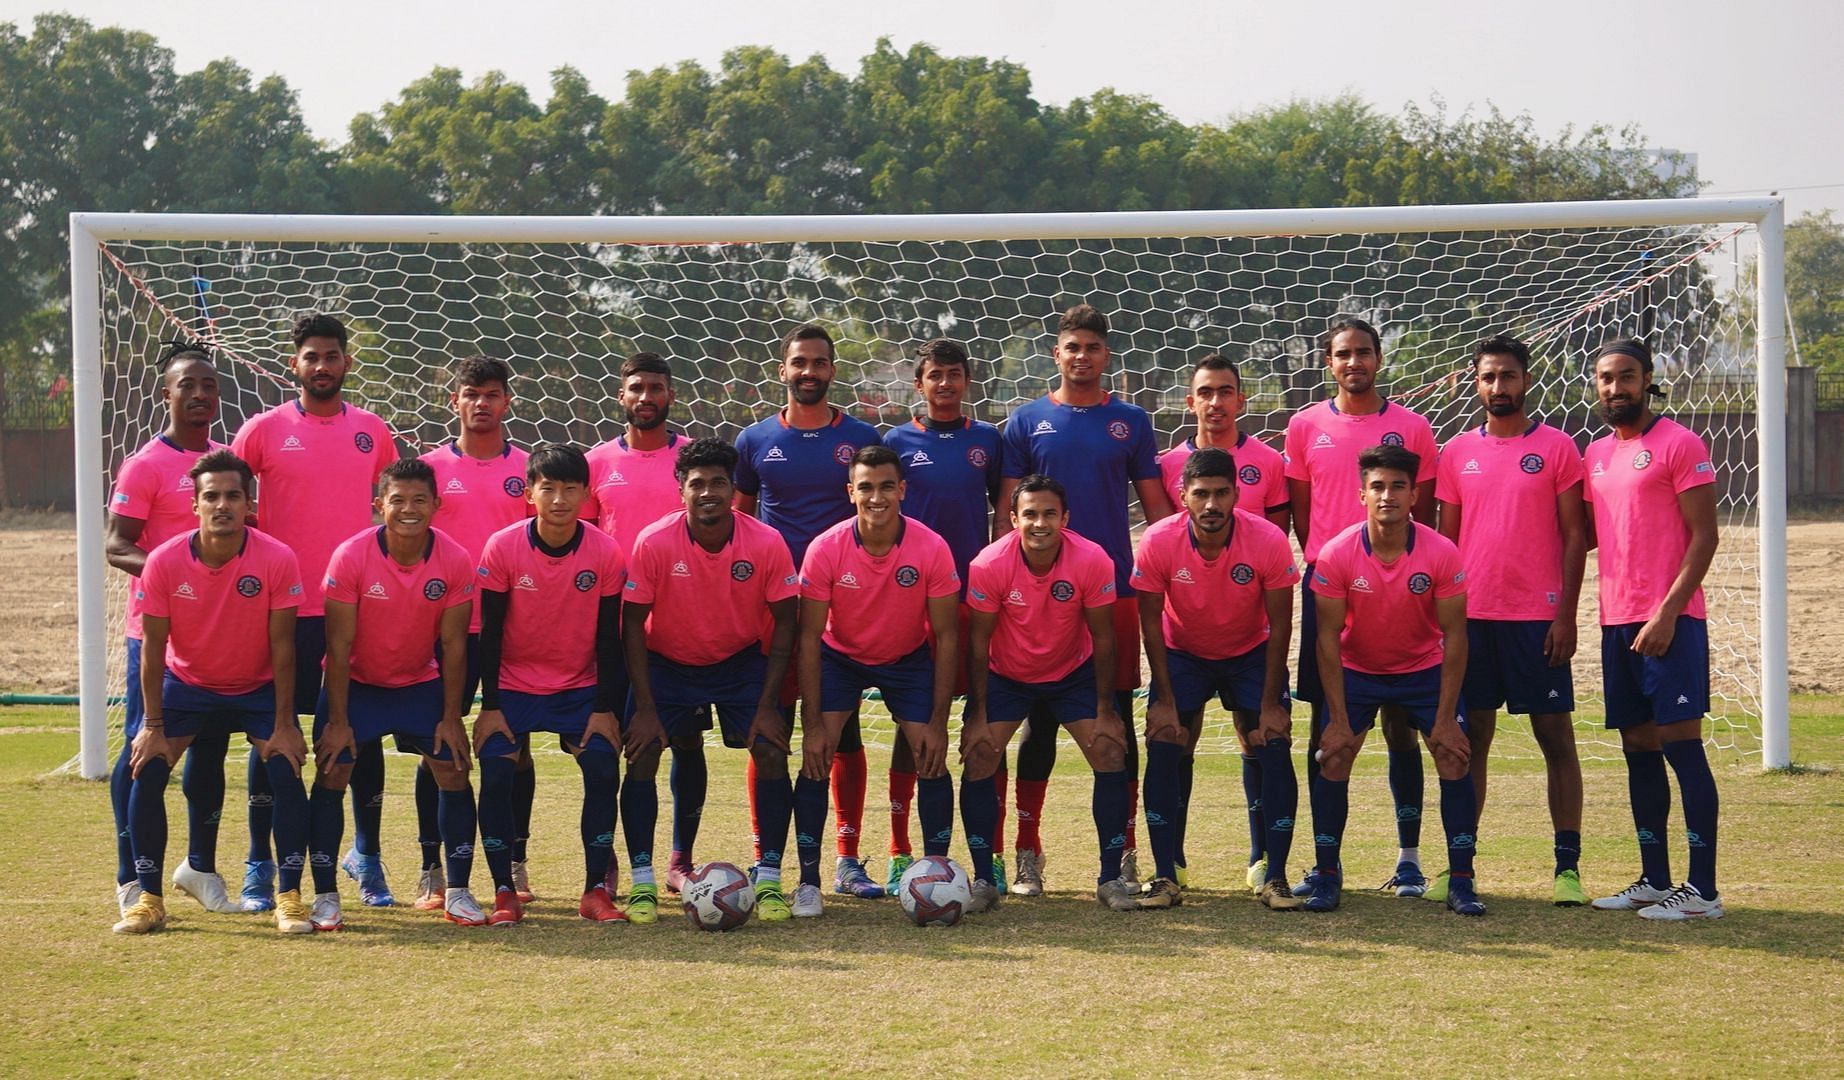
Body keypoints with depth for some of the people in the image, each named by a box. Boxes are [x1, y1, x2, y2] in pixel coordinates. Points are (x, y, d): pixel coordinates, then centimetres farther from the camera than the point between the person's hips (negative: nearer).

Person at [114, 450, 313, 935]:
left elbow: (281, 646, -16)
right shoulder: (164, 561, -20)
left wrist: (283, 724, -15)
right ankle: (149, 899, 0)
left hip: (258, 687, -1)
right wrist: (153, 726, -12)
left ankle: (290, 898, -6)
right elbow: (153, 647, -12)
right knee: (147, 771, -13)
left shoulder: (277, 559, -22)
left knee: (286, 770, -18)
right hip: (185, 683, 1)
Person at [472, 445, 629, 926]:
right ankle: (504, 892, -5)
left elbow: (608, 637, -5)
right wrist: (489, 705, -11)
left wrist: (606, 708, -8)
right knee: (496, 774, -17)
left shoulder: (606, 552, -11)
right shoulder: (502, 548, -13)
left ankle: (596, 890, -4)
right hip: (513, 685, -1)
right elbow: (489, 632, -8)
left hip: (580, 688, 1)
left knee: (603, 769, -15)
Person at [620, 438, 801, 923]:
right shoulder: (654, 543, -21)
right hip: (666, 664, 0)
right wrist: (645, 708, -16)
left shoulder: (767, 543, -19)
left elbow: (784, 621, -9)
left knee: (772, 753, -14)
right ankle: (642, 882, -3)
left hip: (741, 664, 1)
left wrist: (767, 705, -14)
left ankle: (768, 880, -3)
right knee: (641, 754, -15)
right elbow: (633, 623, -12)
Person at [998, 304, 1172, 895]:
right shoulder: (1027, 420, 7)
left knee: (1117, 719, 3)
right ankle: (1028, 851, 9)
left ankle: (1124, 851, 9)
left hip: (1115, 588, 0)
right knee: (1040, 720, 2)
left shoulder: (1131, 421, 9)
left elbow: (1156, 504, 10)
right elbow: (1007, 508, 7)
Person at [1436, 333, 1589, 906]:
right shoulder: (1457, 452, 10)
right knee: (1471, 736, 6)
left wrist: (1566, 614, -8)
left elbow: (1573, 536, -1)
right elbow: (1446, 538, 13)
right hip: (1472, 616, 3)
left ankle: (1567, 866, 2)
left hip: (1537, 617, -3)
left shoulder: (1556, 447, 1)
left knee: (1556, 737, -1)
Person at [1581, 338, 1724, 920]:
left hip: (1670, 621, -7)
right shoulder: (1595, 454, 16)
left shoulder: (1680, 444, -5)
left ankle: (1702, 889, -6)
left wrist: (1667, 613, -17)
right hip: (1617, 621, 7)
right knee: (1638, 747, 9)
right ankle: (1654, 880, 17)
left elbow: (1704, 537, -10)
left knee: (1681, 744, -8)